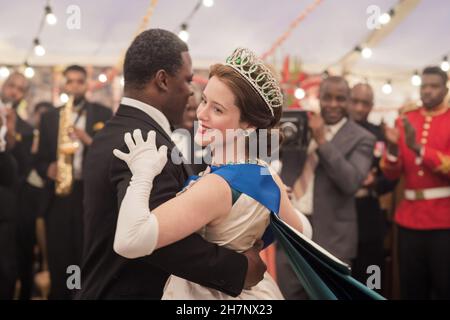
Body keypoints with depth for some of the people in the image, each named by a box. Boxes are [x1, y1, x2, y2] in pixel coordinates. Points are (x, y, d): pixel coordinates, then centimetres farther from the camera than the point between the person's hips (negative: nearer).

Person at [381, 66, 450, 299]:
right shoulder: (404, 121, 10)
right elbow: (392, 174, 6)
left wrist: (418, 148, -22)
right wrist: (392, 147, -12)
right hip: (410, 217, 4)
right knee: (411, 288, 9)